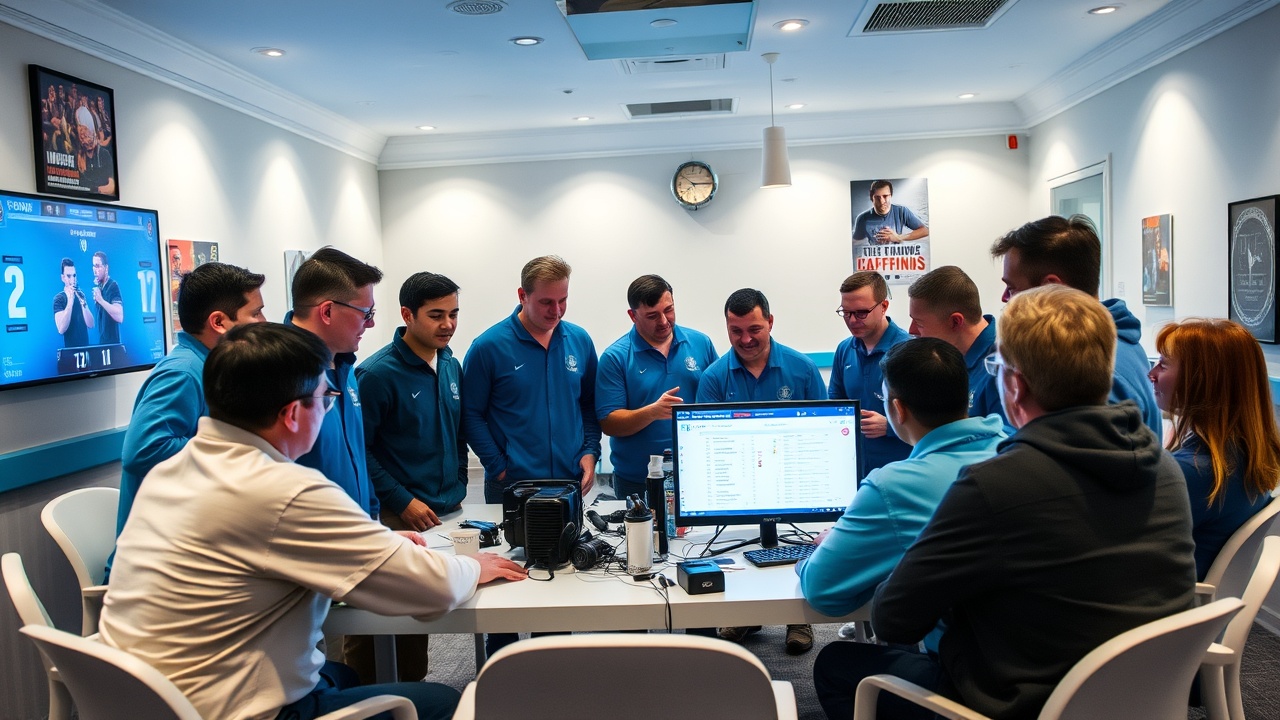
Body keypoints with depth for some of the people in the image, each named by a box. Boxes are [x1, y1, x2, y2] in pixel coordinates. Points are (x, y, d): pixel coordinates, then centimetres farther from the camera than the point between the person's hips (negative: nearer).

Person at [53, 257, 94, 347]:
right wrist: (70, 301, -25)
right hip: (70, 348, -4)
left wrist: (83, 303, -16)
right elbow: (61, 329, -20)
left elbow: (90, 324, -2)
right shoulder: (58, 299, -7)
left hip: (85, 346, 4)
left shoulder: (80, 295, 7)